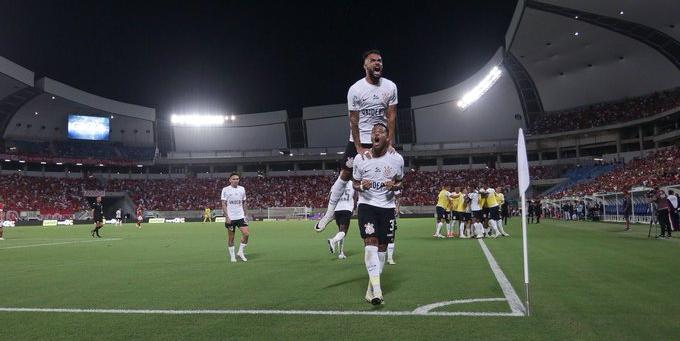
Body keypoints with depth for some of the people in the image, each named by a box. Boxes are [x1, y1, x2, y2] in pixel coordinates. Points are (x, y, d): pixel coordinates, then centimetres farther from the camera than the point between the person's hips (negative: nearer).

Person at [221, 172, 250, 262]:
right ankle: (232, 256, 15)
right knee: (231, 238, 3)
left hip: (241, 217, 3)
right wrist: (227, 217, -14)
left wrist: (245, 215, 10)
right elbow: (224, 204, -6)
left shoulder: (242, 189, 8)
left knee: (246, 233, -10)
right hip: (230, 218, -3)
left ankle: (240, 252, 7)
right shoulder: (225, 190, -4)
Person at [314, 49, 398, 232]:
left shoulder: (390, 87, -5)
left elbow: (391, 117, -4)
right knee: (345, 175, 3)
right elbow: (353, 121, -10)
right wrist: (358, 148, -14)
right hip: (359, 139, -1)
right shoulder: (355, 89, -11)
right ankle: (330, 212, 13)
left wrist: (389, 143, -11)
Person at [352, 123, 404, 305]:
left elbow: (400, 182, 10)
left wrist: (394, 186, -14)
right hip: (367, 204, -2)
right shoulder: (361, 158, -5)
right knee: (370, 241, -18)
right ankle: (377, 288, -21)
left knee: (382, 246, 5)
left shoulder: (397, 159, -4)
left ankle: (372, 287, 20)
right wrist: (362, 186, -17)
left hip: (387, 206, 2)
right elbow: (355, 184, 7)